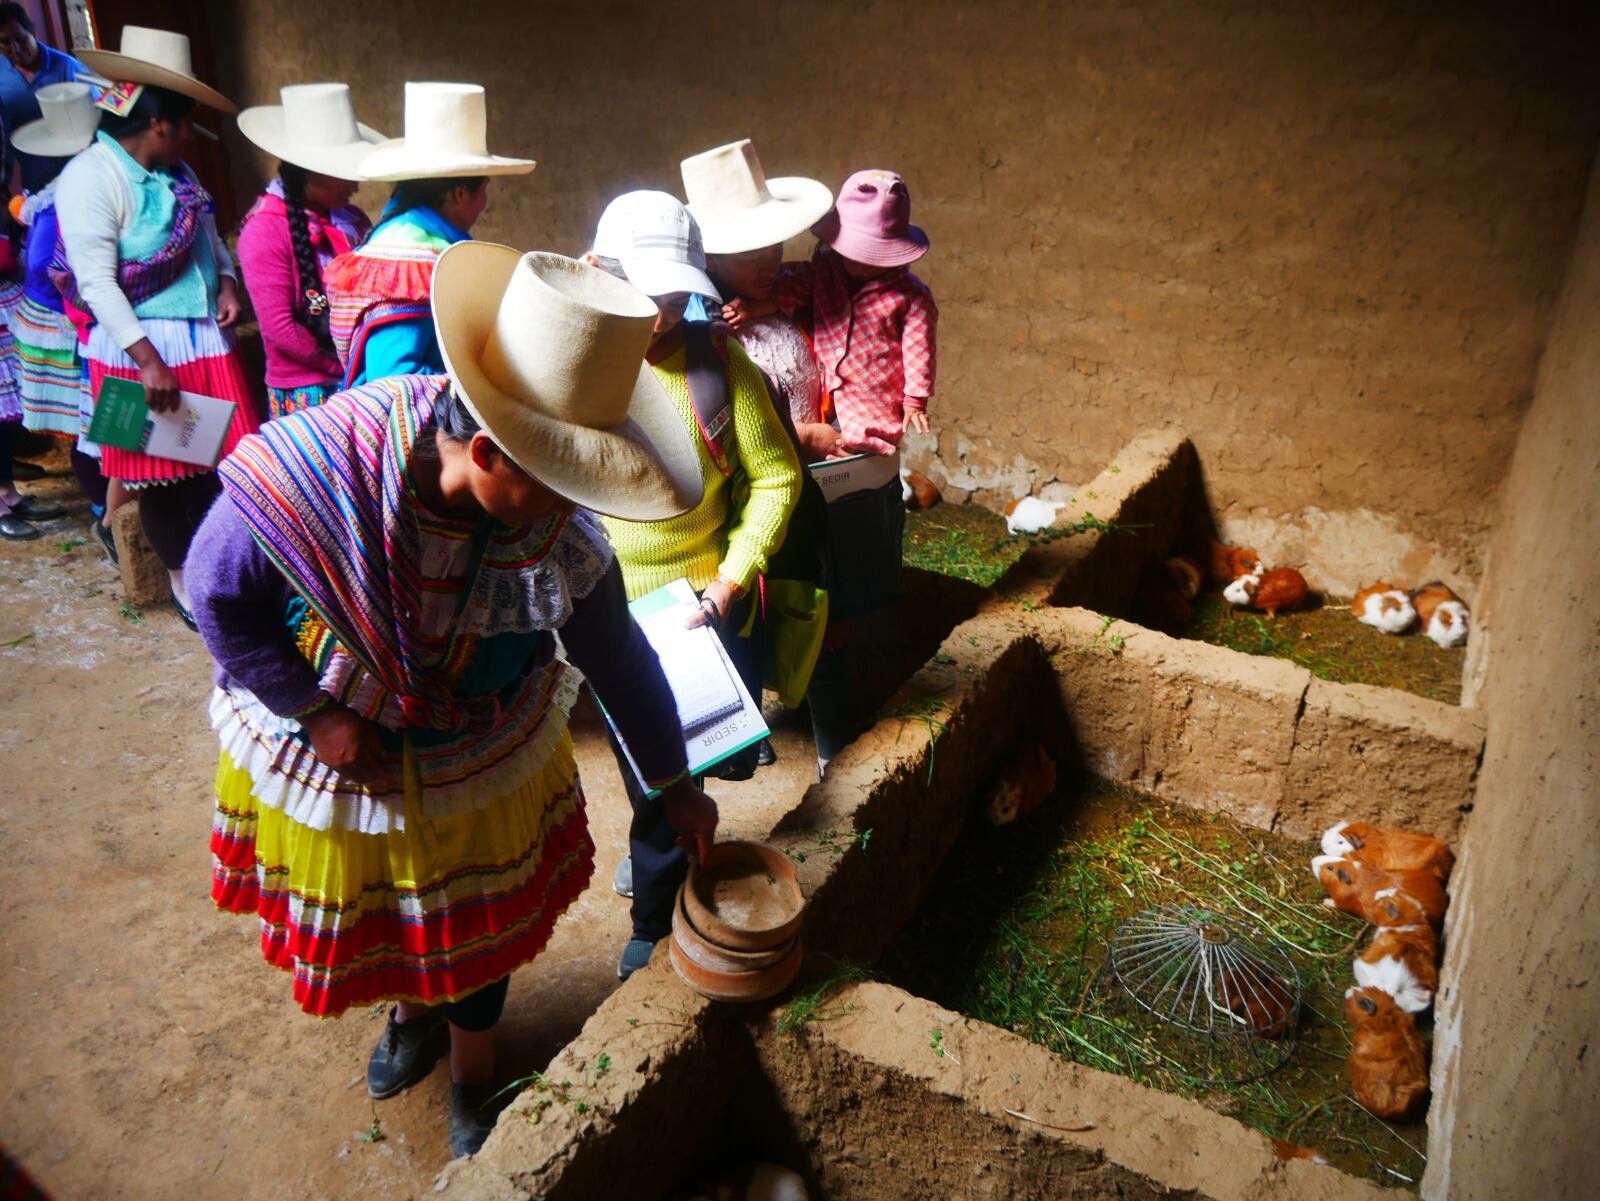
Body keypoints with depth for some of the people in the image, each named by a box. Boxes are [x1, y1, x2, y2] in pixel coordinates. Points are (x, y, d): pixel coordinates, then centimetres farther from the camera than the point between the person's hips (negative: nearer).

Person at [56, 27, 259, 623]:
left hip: (205, 338, 6)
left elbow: (208, 234, 22)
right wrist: (148, 361, -24)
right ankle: (183, 579, 23)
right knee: (160, 474, 6)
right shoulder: (89, 177, -15)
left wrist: (226, 283, 2)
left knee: (215, 460, 10)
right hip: (138, 350, -6)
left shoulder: (174, 171, 8)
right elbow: (97, 284, -19)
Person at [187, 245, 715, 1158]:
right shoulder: (308, 475, -34)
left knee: (480, 909, 19)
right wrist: (316, 711, -19)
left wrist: (674, 783, -4)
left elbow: (618, 655, -14)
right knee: (365, 902, 26)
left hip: (483, 758, 0)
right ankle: (412, 1007, 61)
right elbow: (220, 591, -16)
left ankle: (474, 1066, 50)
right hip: (330, 753, 1)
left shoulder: (560, 529, -28)